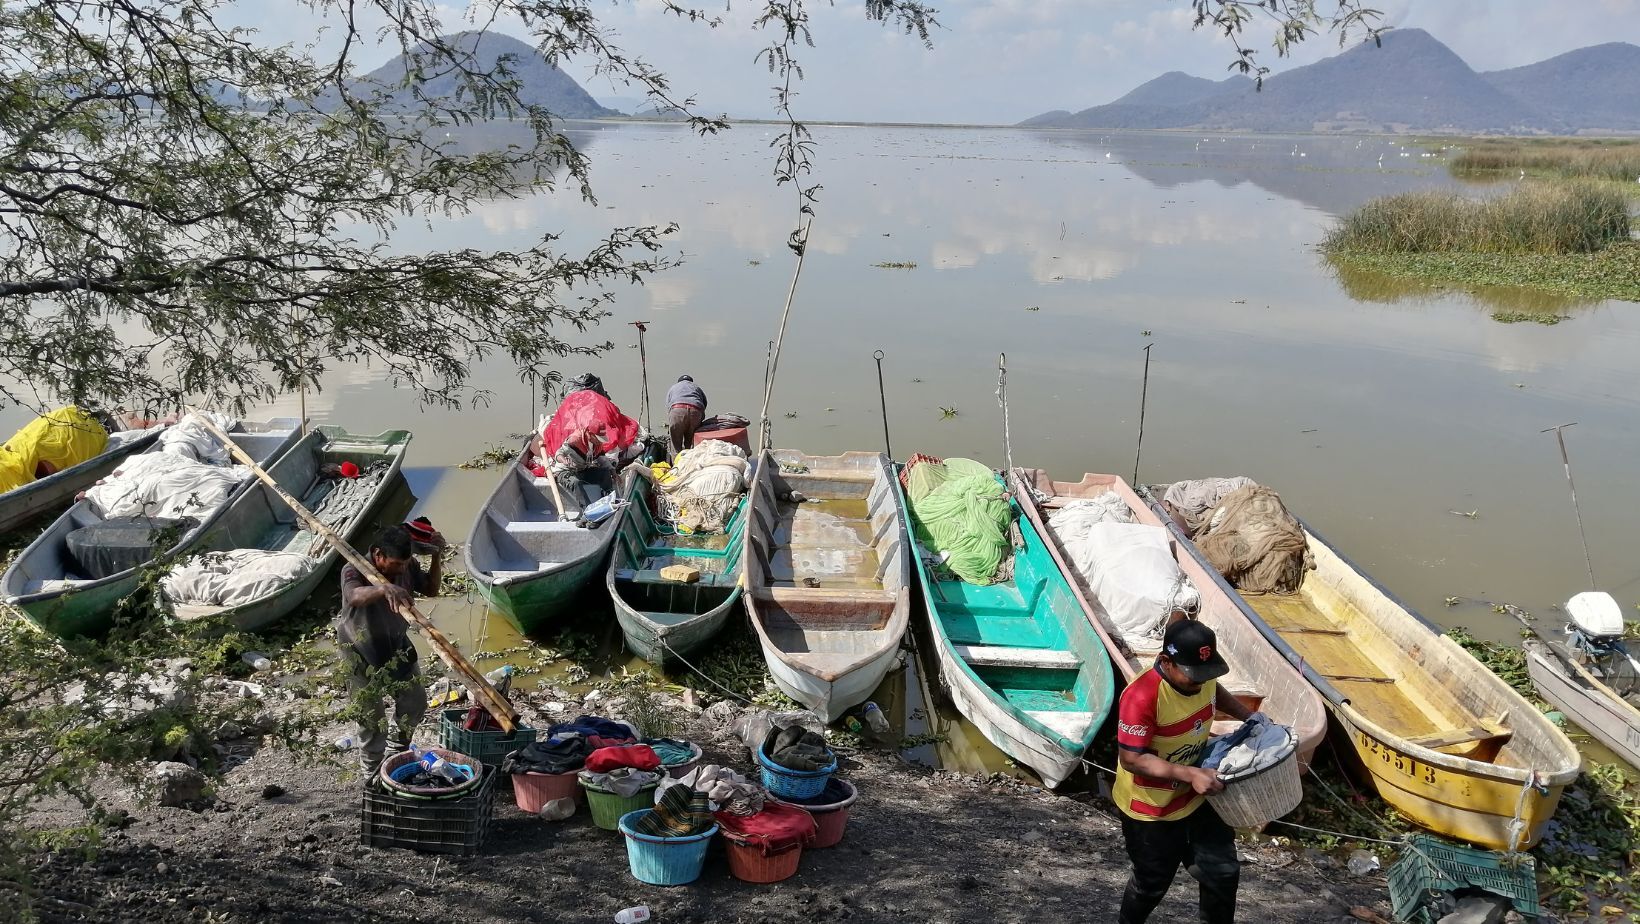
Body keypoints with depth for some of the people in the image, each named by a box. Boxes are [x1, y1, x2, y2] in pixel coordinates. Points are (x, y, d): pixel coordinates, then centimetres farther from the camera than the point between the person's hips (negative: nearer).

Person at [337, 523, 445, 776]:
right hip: (362, 652, -5)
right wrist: (383, 589, -70)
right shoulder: (355, 570, -28)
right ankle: (372, 774, 21)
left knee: (415, 701, 14)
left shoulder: (408, 566, -11)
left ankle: (397, 749, 41)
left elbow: (431, 589, 2)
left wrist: (437, 555, -13)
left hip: (397, 645, 5)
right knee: (371, 717, 3)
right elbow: (355, 596, -49)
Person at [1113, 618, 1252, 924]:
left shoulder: (1201, 675, -12)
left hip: (1197, 798, 6)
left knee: (1222, 872, 16)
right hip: (1150, 808, -6)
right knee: (1153, 882, 16)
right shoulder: (1142, 697, -35)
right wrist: (1191, 774, -37)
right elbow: (1132, 760, -32)